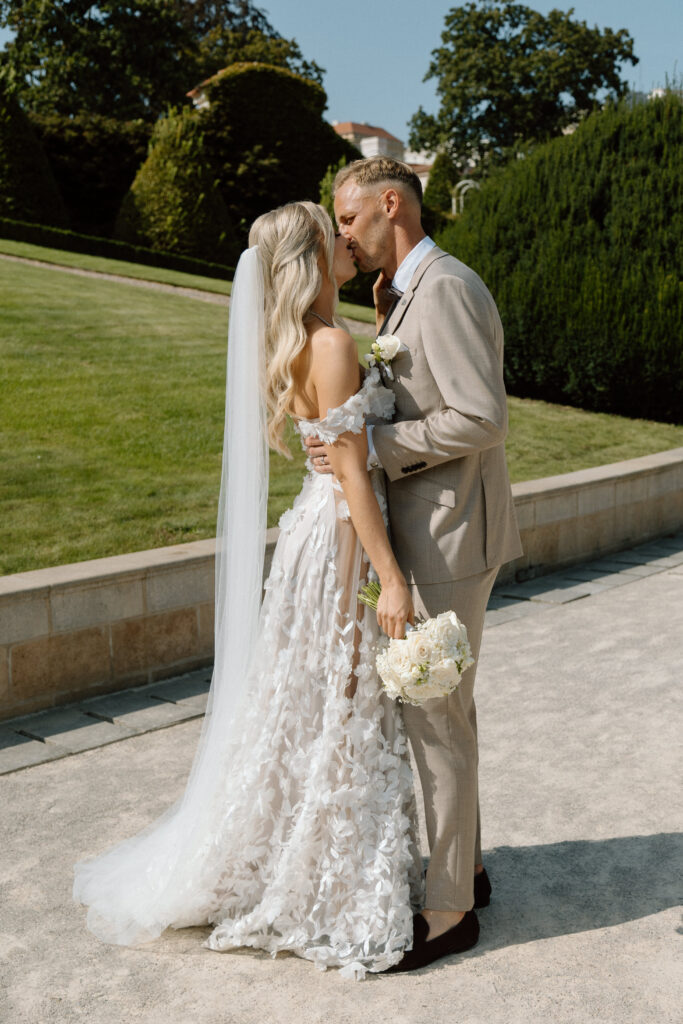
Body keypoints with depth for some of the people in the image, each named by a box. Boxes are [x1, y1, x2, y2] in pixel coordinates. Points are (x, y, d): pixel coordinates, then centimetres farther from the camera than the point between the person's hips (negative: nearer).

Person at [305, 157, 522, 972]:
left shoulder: (444, 289, -17)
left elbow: (482, 419, -25)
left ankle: (448, 911, 14)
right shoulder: (411, 296, 15)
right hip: (430, 532, 10)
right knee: (440, 708, 18)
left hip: (448, 541, -10)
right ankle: (463, 865, 34)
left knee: (435, 720, -1)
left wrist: (371, 445, -22)